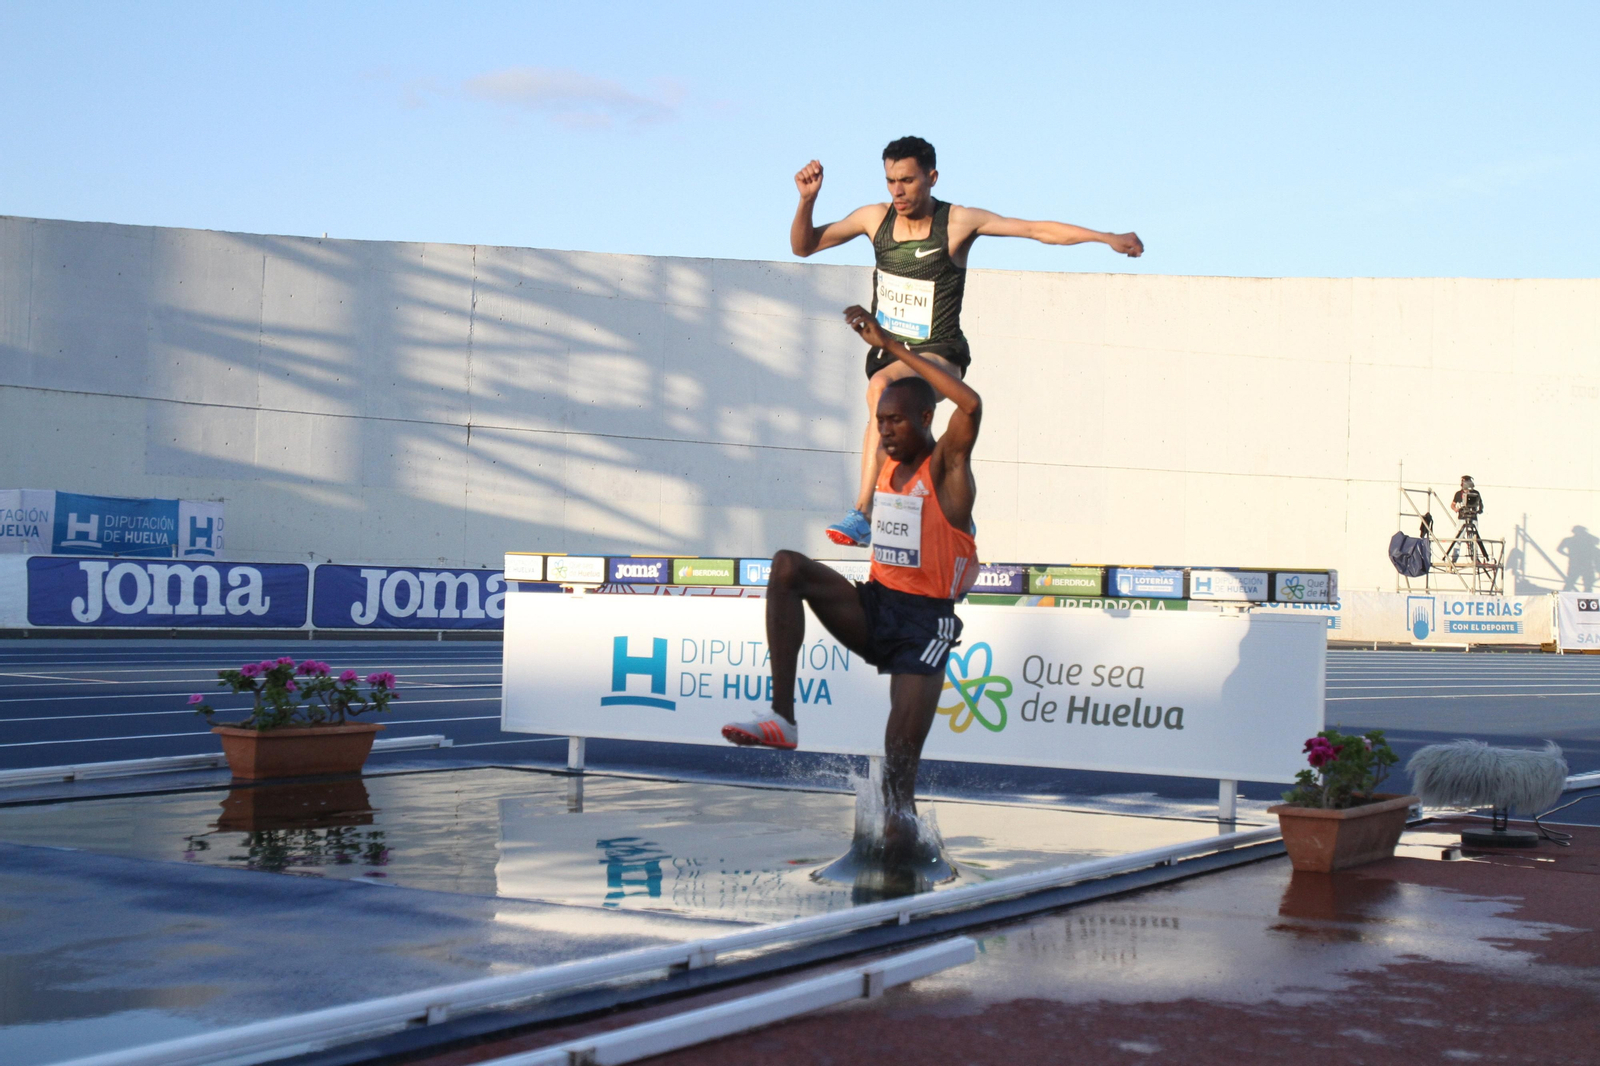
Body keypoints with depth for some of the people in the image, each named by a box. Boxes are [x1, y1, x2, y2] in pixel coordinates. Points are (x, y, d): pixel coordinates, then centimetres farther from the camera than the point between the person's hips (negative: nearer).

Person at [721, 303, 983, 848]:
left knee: (901, 758, -15)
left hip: (926, 623, -6)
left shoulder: (947, 467, -11)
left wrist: (891, 345, -25)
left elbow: (970, 404, -28)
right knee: (788, 567, -18)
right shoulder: (890, 468, 9)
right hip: (874, 606, 6)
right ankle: (782, 717, -22)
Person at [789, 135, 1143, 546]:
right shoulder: (875, 218, -1)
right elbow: (803, 246, 7)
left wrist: (1107, 237, -14)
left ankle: (863, 513, -31)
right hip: (888, 351, 6)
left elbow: (1037, 228, -10)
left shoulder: (958, 222, -11)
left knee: (880, 388, -31)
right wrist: (807, 199, -11)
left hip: (939, 356, -6)